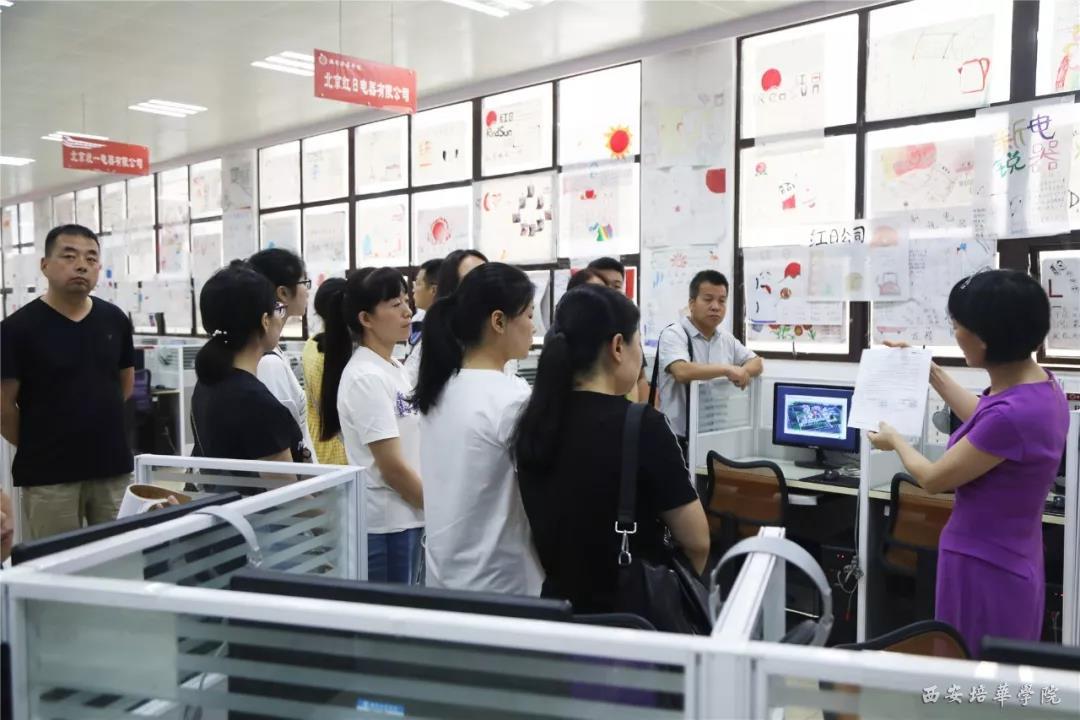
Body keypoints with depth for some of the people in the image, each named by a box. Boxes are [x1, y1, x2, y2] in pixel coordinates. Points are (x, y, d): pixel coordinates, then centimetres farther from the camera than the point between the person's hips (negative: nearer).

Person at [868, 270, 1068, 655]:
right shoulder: (1038, 382, -2)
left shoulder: (1013, 412, -31)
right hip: (1011, 563, 9)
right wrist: (933, 374, 28)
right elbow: (987, 422, 22)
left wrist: (894, 440, 3)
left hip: (985, 570, -9)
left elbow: (933, 479, -16)